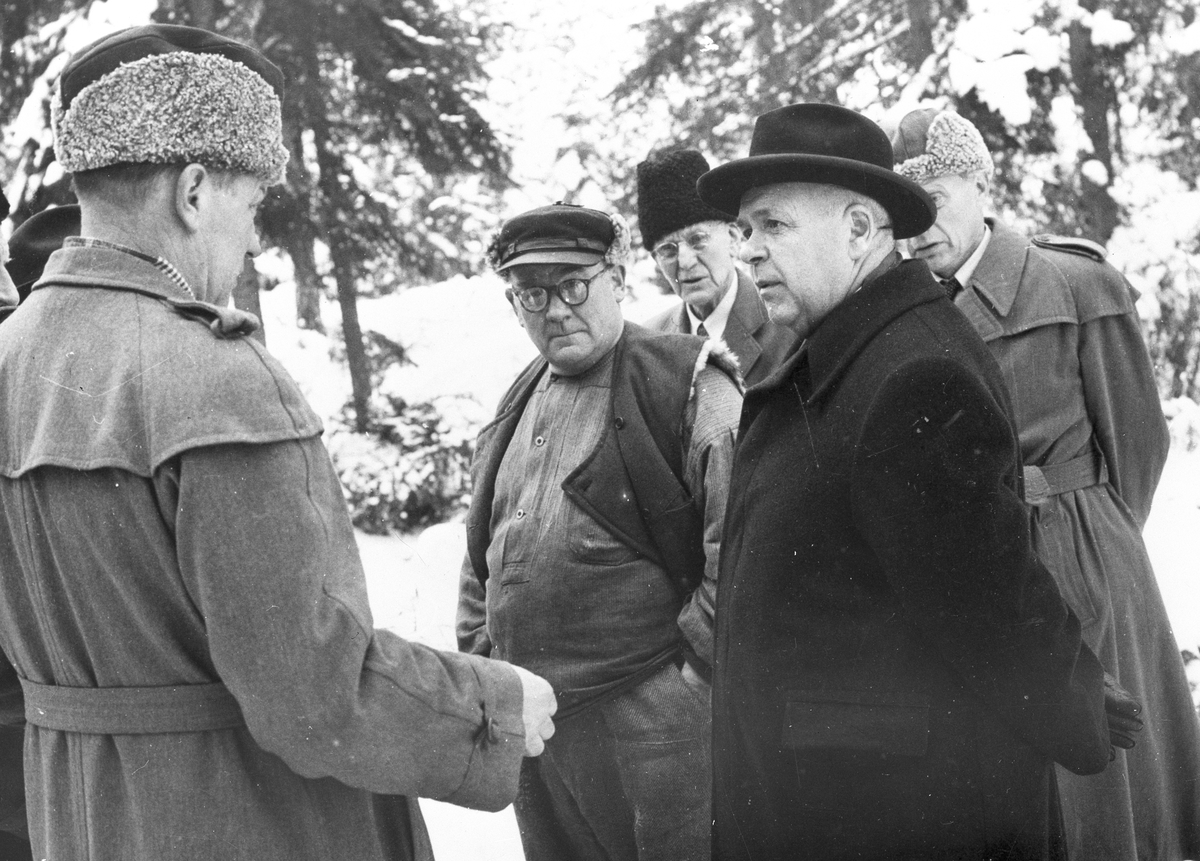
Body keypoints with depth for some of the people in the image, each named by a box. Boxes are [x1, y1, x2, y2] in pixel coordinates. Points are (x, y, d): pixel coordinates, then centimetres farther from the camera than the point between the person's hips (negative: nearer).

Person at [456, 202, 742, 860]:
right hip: (527, 722, 7)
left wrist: (692, 672, -14)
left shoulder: (687, 384, -7)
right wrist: (480, 660, 14)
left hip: (651, 720, -7)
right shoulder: (517, 406, 16)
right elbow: (480, 555, 23)